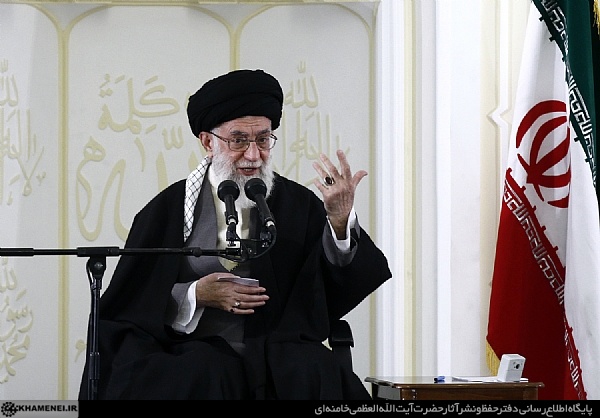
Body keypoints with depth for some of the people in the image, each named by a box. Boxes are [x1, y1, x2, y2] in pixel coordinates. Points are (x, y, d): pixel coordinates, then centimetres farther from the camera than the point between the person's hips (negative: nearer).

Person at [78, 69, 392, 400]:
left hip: (278, 352, 1)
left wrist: (341, 221, -23)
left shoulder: (299, 205, 8)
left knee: (313, 372, -30)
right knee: (201, 377, -34)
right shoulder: (170, 208, 5)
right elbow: (129, 302, 5)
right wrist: (196, 296, -11)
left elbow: (343, 285, -6)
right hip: (197, 351, -1)